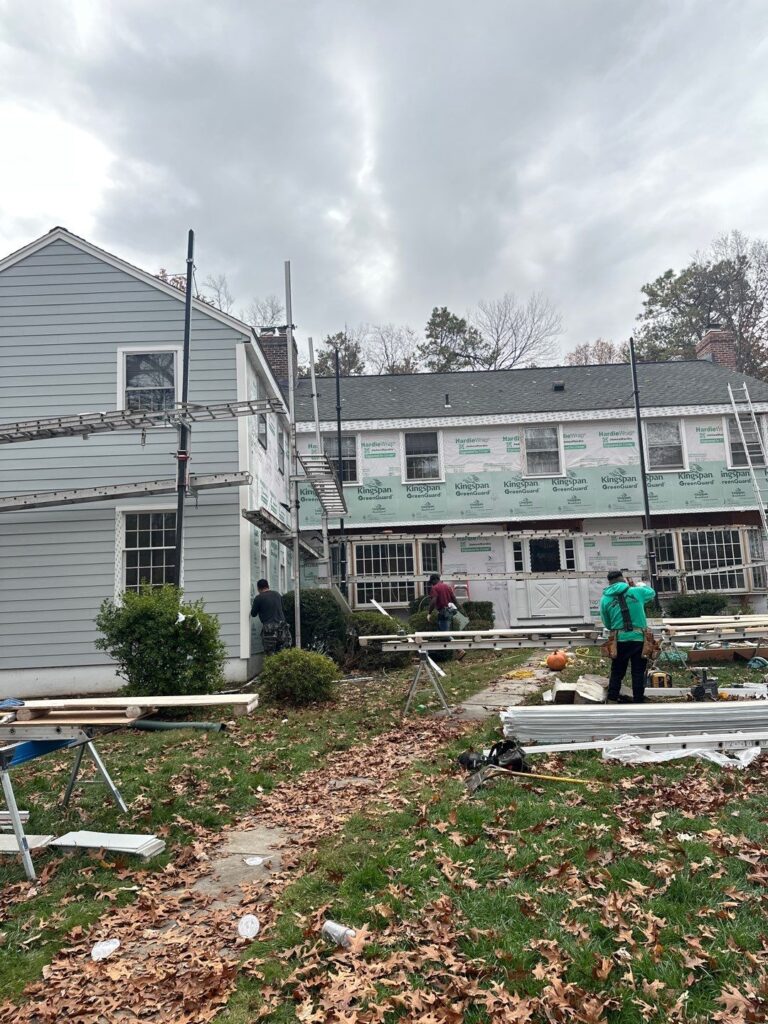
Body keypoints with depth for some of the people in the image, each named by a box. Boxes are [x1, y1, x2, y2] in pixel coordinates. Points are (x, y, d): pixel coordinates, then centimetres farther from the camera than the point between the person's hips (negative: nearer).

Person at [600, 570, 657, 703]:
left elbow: (607, 624, 7)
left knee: (617, 672, 12)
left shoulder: (605, 599, 2)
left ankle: (612, 701, 12)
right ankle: (638, 702, 10)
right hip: (639, 639, -1)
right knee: (638, 673, 7)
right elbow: (652, 592, 23)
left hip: (620, 640, 1)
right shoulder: (636, 592, 1)